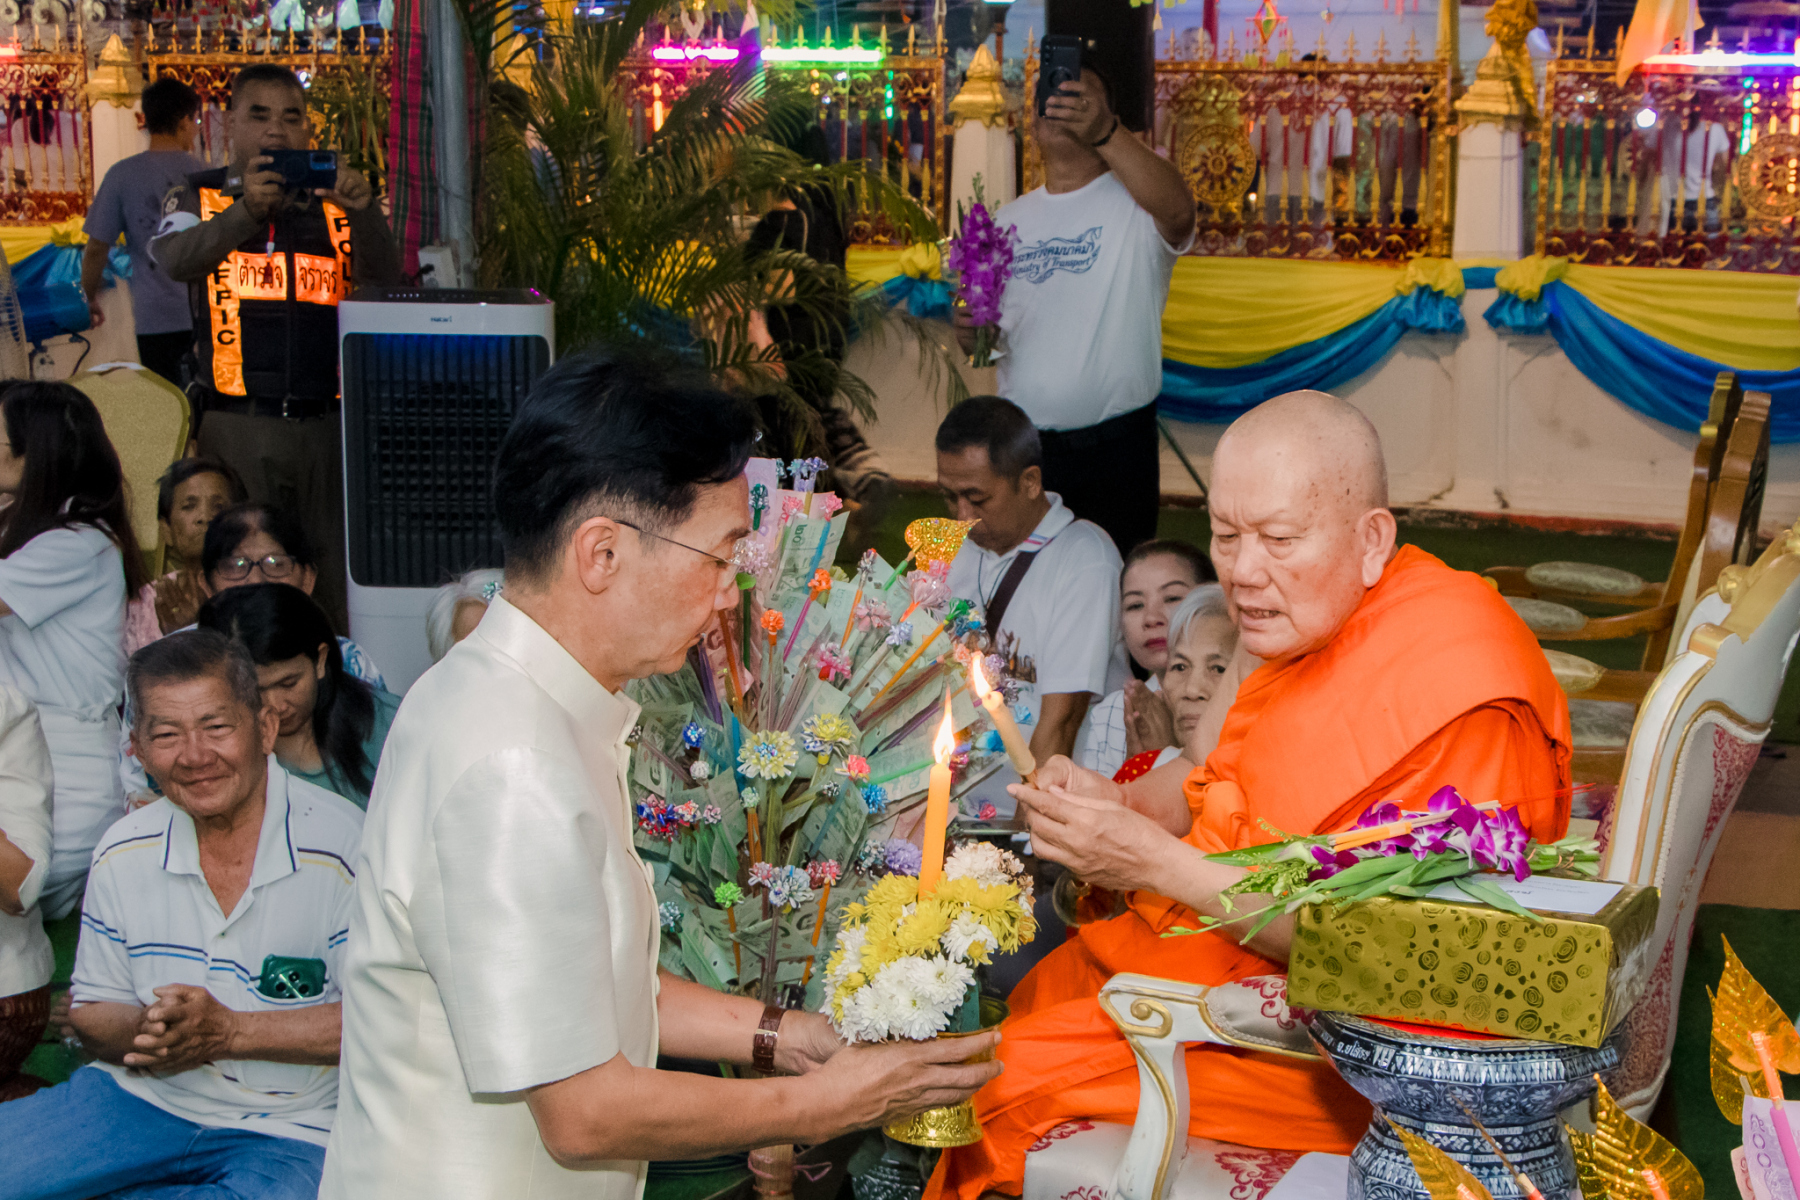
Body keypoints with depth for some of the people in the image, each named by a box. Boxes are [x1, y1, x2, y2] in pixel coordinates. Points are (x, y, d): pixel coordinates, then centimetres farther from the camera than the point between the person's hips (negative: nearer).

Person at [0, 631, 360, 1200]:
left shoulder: (344, 849, -15)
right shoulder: (123, 854, 2)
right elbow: (92, 1011, 11)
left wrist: (229, 1031, -22)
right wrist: (142, 1032, -14)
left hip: (288, 1129, -3)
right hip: (143, 1097, 3)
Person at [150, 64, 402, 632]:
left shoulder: (333, 203, 12)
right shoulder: (199, 199, 9)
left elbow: (384, 281, -2)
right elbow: (176, 259, -12)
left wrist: (364, 212, -21)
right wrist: (247, 210, -30)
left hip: (326, 420, 2)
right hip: (237, 423, -1)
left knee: (337, 579, 1)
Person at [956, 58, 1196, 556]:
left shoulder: (1133, 202, -5)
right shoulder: (1008, 219, 12)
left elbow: (1177, 209, -31)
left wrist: (1103, 132, -45)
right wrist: (971, 333, -6)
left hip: (1114, 446, -4)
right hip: (1020, 445, 4)